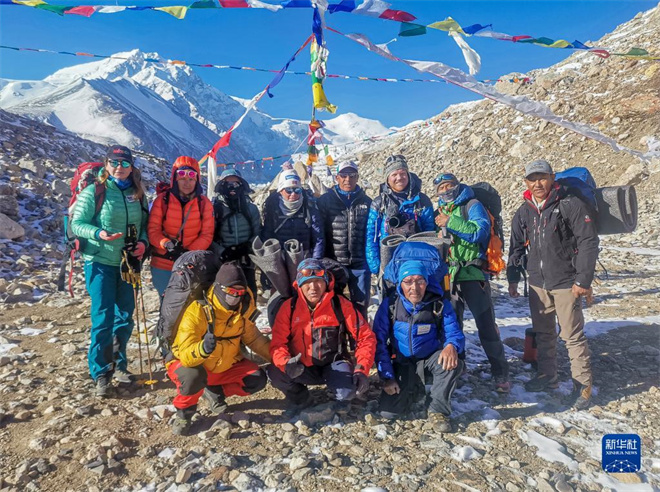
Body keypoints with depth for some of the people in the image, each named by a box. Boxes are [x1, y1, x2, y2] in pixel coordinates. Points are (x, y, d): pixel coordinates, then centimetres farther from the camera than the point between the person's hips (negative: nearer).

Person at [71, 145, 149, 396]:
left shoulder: (137, 195, 7)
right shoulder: (93, 192, -6)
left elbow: (144, 225, 12)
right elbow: (77, 223, -6)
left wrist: (143, 243, -7)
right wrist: (98, 233, -25)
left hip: (128, 262, 5)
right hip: (100, 262, -4)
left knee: (125, 316, 12)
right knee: (103, 318, -5)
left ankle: (118, 364, 29)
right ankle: (101, 373, 9)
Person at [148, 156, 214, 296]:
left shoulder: (204, 203, -1)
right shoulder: (162, 200, -4)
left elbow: (207, 235, -3)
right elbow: (153, 231, -5)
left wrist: (188, 253, -17)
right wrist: (167, 244, -24)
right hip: (163, 266, 0)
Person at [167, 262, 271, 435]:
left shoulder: (243, 309, -12)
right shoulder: (198, 311, -29)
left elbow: (254, 339, 2)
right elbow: (185, 355, -35)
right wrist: (203, 348, -57)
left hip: (224, 366, 5)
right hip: (187, 364, -5)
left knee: (258, 379, -12)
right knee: (194, 376, -38)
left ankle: (215, 392, 12)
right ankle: (184, 412, -5)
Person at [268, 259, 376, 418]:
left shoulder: (340, 304, -12)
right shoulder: (289, 307, -8)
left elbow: (365, 337, -8)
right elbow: (278, 343, -11)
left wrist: (362, 370, -20)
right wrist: (286, 363, -34)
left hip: (333, 364, -1)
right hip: (302, 368, 2)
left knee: (347, 393, -31)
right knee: (274, 373, -26)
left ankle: (341, 396, 11)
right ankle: (300, 398, 8)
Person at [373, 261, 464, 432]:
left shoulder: (440, 304, -11)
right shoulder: (389, 305, -11)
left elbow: (455, 333, -12)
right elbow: (379, 342, -8)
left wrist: (452, 346, -37)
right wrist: (387, 377, -13)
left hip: (431, 358, 0)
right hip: (402, 363, 0)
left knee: (453, 362, -34)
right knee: (389, 411, -16)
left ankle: (438, 410, -9)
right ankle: (415, 391, 17)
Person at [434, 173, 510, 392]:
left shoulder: (472, 205, -1)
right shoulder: (441, 212, 16)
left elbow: (480, 232, -19)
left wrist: (450, 222, -16)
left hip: (472, 274, -5)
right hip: (448, 275, 6)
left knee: (486, 326, -3)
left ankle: (500, 373, 11)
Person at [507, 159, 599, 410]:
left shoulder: (571, 205, -10)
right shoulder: (524, 212, 8)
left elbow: (588, 242, -12)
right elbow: (516, 248, 14)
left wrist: (583, 280, -15)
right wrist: (512, 279, 11)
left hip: (566, 283, -5)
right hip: (538, 283, 6)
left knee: (573, 335, 0)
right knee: (543, 333, 15)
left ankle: (583, 385, 15)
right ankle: (547, 377, 31)